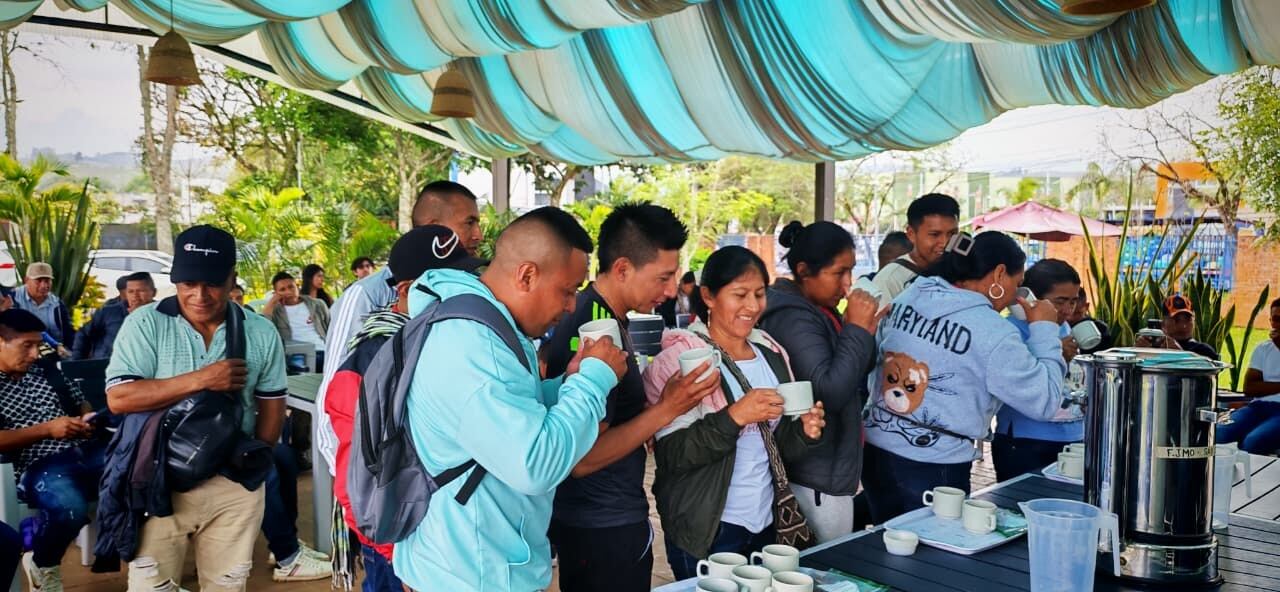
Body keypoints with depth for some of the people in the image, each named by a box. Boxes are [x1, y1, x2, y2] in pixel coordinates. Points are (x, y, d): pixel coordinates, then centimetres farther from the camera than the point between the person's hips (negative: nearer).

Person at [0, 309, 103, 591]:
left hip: (86, 451, 5)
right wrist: (47, 429, -11)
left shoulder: (47, 370, 20)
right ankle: (41, 564, -2)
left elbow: (81, 404, 28)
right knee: (69, 506, -37)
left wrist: (87, 419, 5)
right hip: (37, 466, -5)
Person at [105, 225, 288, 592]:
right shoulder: (145, 323, -8)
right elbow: (119, 398, -17)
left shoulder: (261, 333, 0)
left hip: (235, 485, 2)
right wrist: (201, 379, -23)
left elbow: (272, 405, 8)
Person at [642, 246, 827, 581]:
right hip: (704, 531, -6)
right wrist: (734, 416, -29)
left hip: (765, 523, 6)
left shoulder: (771, 354, 7)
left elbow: (779, 447, 14)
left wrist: (803, 432, -7)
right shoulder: (681, 358, -12)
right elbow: (670, 455, -18)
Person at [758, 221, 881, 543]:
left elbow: (854, 374, 18)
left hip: (830, 467, 10)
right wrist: (857, 330, -21)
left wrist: (864, 334, 0)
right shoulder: (794, 320, -20)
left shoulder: (820, 310, 10)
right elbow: (830, 392, -28)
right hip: (817, 476, -10)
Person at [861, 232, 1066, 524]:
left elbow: (875, 359, 13)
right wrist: (1044, 330, 0)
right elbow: (1044, 402, -9)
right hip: (934, 469, -6)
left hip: (875, 449, 6)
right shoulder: (993, 332, -15)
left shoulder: (908, 297, 4)